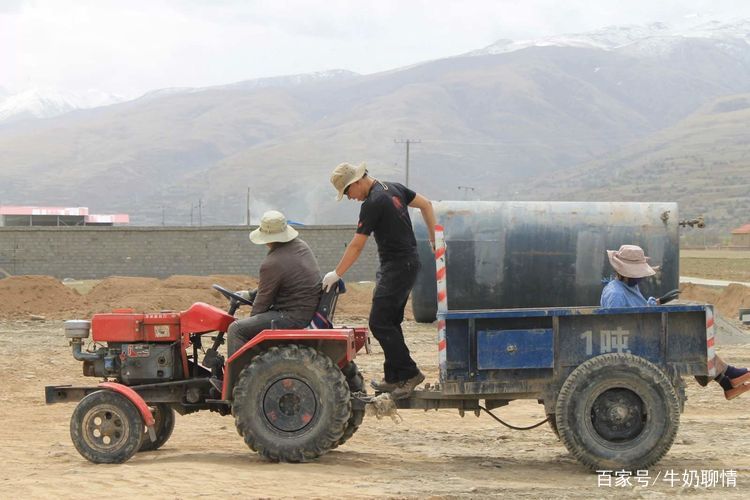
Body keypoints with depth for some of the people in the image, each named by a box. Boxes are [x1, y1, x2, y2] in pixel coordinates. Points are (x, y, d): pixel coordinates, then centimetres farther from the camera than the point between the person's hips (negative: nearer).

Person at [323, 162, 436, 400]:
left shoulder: (372, 204, -17)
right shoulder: (393, 188, 10)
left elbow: (356, 246, -16)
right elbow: (426, 204, 19)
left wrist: (336, 274, -8)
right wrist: (434, 239, 20)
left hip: (397, 267, -10)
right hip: (407, 263, 10)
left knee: (380, 323, -10)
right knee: (390, 322, 12)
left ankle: (409, 373, -9)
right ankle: (393, 378, 14)